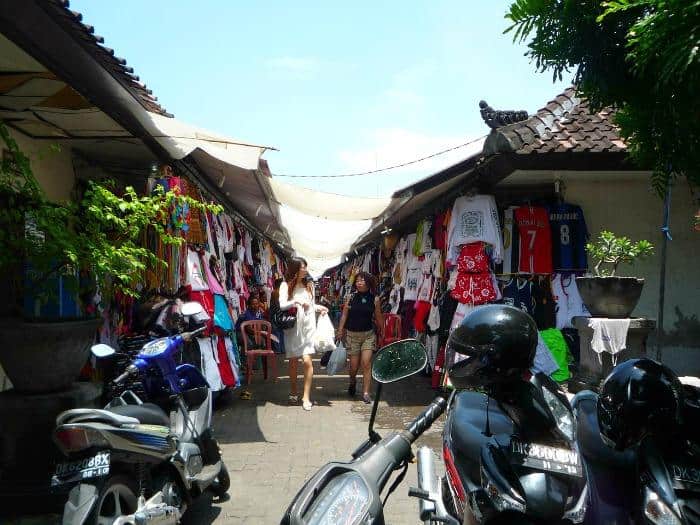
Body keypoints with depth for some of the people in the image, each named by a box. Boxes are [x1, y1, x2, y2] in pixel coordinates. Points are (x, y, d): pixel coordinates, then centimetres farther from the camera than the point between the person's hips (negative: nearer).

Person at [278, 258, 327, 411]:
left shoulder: (309, 285, 8)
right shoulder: (285, 285, -2)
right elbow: (282, 305, -13)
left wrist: (319, 308, 1)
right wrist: (296, 302, -27)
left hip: (308, 327, 1)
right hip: (292, 328, -1)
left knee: (307, 360, -10)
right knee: (293, 361, 9)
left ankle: (306, 396, -6)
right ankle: (293, 392, 27)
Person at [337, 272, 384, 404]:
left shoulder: (374, 299, 0)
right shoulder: (351, 297, 0)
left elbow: (379, 317, 7)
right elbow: (344, 315, 3)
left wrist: (382, 332, 11)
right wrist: (340, 331, 0)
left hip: (368, 334, 0)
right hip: (352, 334, 0)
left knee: (366, 363, -10)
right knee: (354, 364, 5)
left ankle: (366, 393, -3)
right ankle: (352, 382, 38)